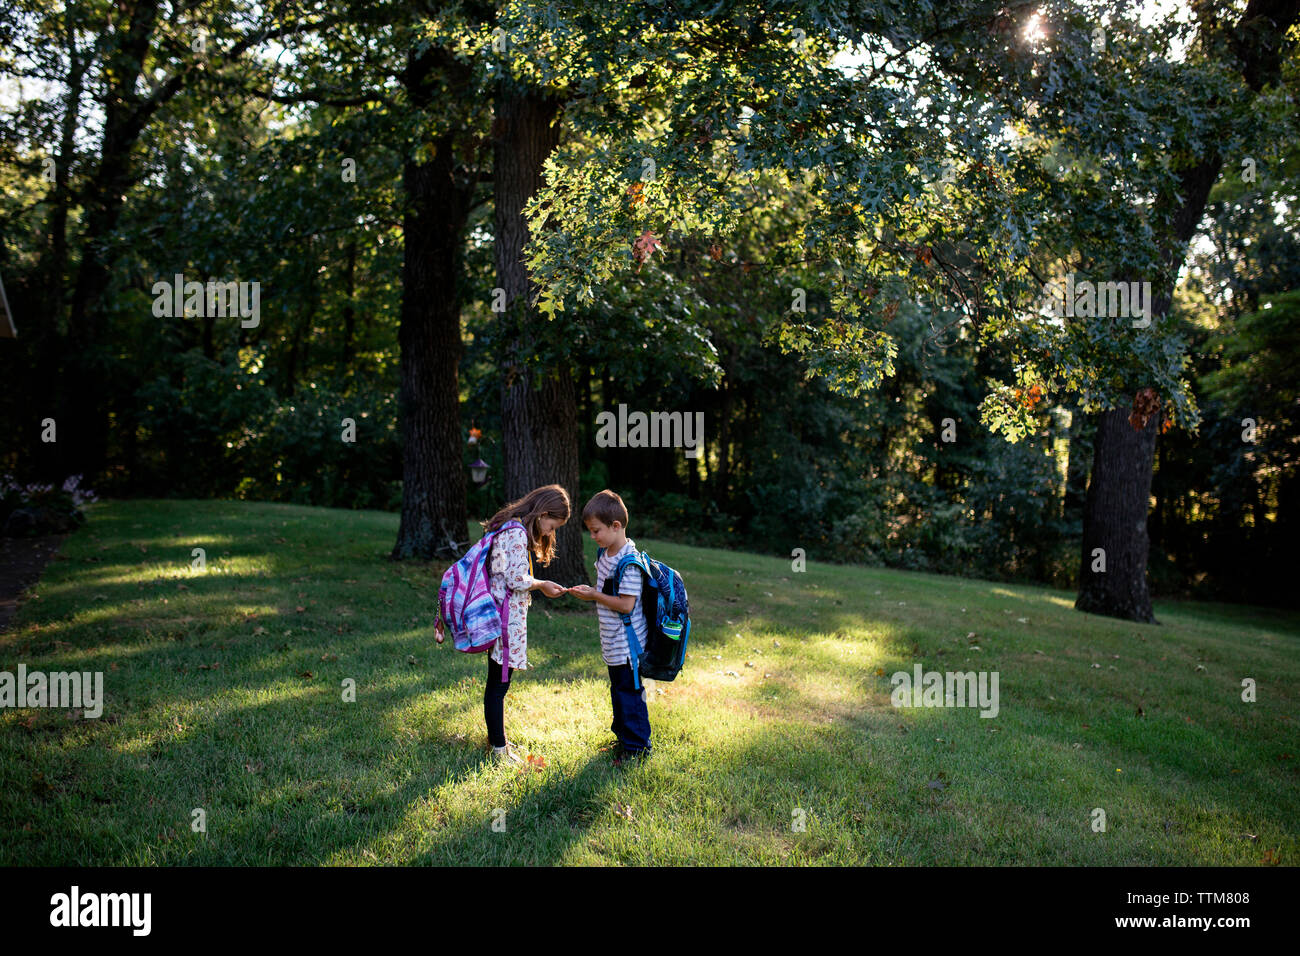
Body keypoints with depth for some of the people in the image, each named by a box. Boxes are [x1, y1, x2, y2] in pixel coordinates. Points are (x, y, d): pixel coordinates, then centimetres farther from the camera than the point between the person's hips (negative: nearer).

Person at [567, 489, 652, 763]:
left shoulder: (629, 562, -23)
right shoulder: (604, 553, 7)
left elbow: (626, 604, -25)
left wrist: (595, 596, -20)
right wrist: (590, 591, 6)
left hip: (627, 643, -10)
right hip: (613, 642, 10)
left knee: (630, 693, 1)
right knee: (618, 690, 21)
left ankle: (637, 748, 13)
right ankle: (623, 737, 36)